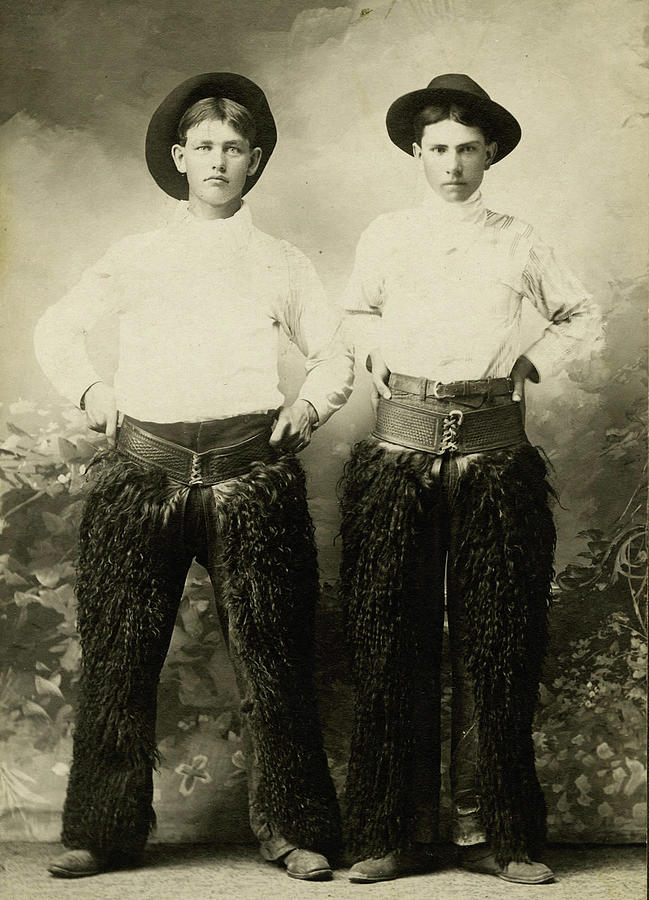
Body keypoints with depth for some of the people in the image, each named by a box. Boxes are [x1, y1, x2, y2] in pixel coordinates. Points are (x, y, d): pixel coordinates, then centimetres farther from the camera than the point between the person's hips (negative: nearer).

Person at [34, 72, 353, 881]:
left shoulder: (279, 263, 14)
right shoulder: (136, 258, 15)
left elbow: (335, 355, 23)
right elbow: (56, 331, 23)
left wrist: (310, 407, 5)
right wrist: (90, 392, 8)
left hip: (248, 475, -1)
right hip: (143, 475, 1)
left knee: (272, 659, -1)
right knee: (118, 658, 3)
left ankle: (295, 831, 11)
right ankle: (103, 831, 16)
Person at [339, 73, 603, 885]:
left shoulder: (518, 243, 9)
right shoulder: (385, 238, 10)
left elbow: (582, 318, 22)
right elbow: (354, 314, 26)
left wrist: (532, 364, 8)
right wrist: (377, 363, 9)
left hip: (495, 453, 0)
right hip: (399, 451, 0)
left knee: (496, 644, 1)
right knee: (394, 643, 0)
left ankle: (491, 830, 9)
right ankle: (397, 832, 7)